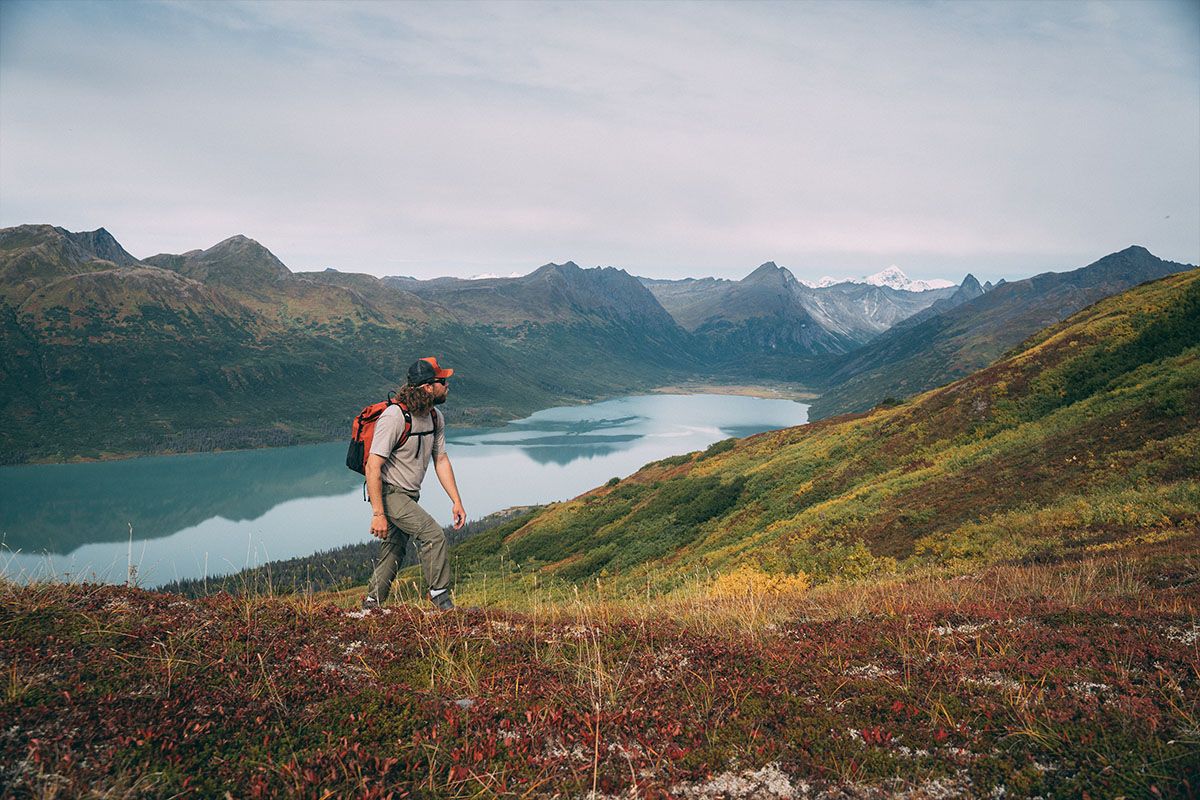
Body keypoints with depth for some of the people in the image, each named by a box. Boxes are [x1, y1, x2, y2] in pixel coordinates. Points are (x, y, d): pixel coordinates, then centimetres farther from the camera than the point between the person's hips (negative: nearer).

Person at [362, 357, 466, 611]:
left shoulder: (436, 417, 2)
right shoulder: (394, 417, -24)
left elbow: (441, 460, 8)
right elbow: (373, 467, -24)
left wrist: (456, 501, 2)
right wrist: (378, 514, -26)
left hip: (408, 495, 8)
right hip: (388, 492, -8)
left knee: (394, 553, 14)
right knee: (433, 534, -18)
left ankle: (371, 607, 28)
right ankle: (440, 598, -5)